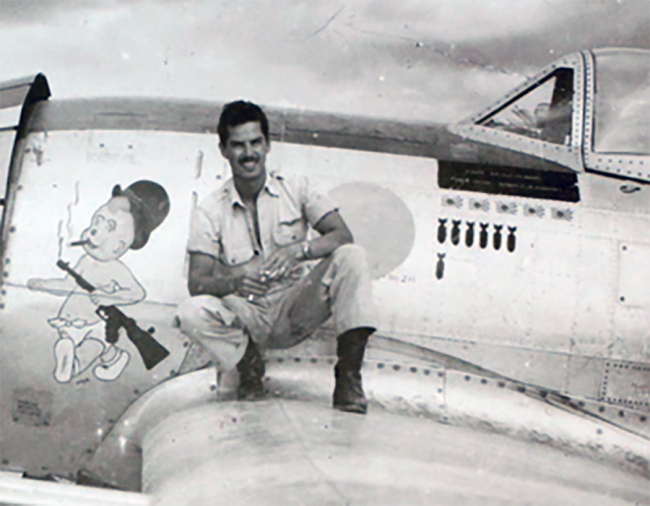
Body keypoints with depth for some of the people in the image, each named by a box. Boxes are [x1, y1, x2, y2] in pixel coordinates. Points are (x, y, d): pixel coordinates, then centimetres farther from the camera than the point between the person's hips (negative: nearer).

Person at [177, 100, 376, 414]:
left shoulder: (296, 190, 3)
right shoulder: (209, 212, 0)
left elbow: (342, 235, -9)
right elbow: (197, 282, -10)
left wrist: (297, 251, -29)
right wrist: (236, 279, -32)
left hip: (298, 311, 0)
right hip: (248, 320, 0)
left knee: (351, 257, -24)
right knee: (192, 312, -30)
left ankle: (349, 377, -23)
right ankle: (249, 370, -2)